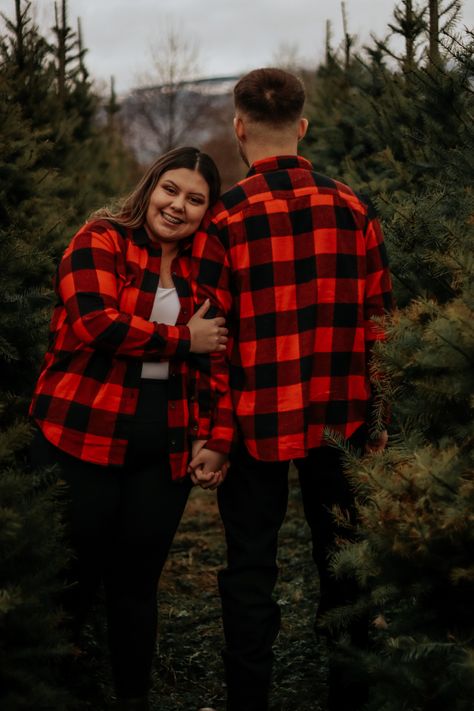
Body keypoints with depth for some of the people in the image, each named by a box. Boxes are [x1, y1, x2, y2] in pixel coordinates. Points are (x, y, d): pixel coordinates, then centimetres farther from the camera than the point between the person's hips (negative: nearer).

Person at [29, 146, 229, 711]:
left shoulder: (200, 268, 13)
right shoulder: (101, 241, -2)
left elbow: (208, 361, 20)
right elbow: (95, 323, -17)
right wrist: (183, 339, -12)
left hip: (165, 447, 5)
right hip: (83, 438, -4)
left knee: (138, 582, 12)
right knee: (73, 580, 3)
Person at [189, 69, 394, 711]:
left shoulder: (224, 219, -9)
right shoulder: (353, 209, 1)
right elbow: (378, 321, 4)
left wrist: (213, 433, -5)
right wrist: (377, 418, 12)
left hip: (257, 422, -3)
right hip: (340, 419, 3)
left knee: (250, 570, 9)